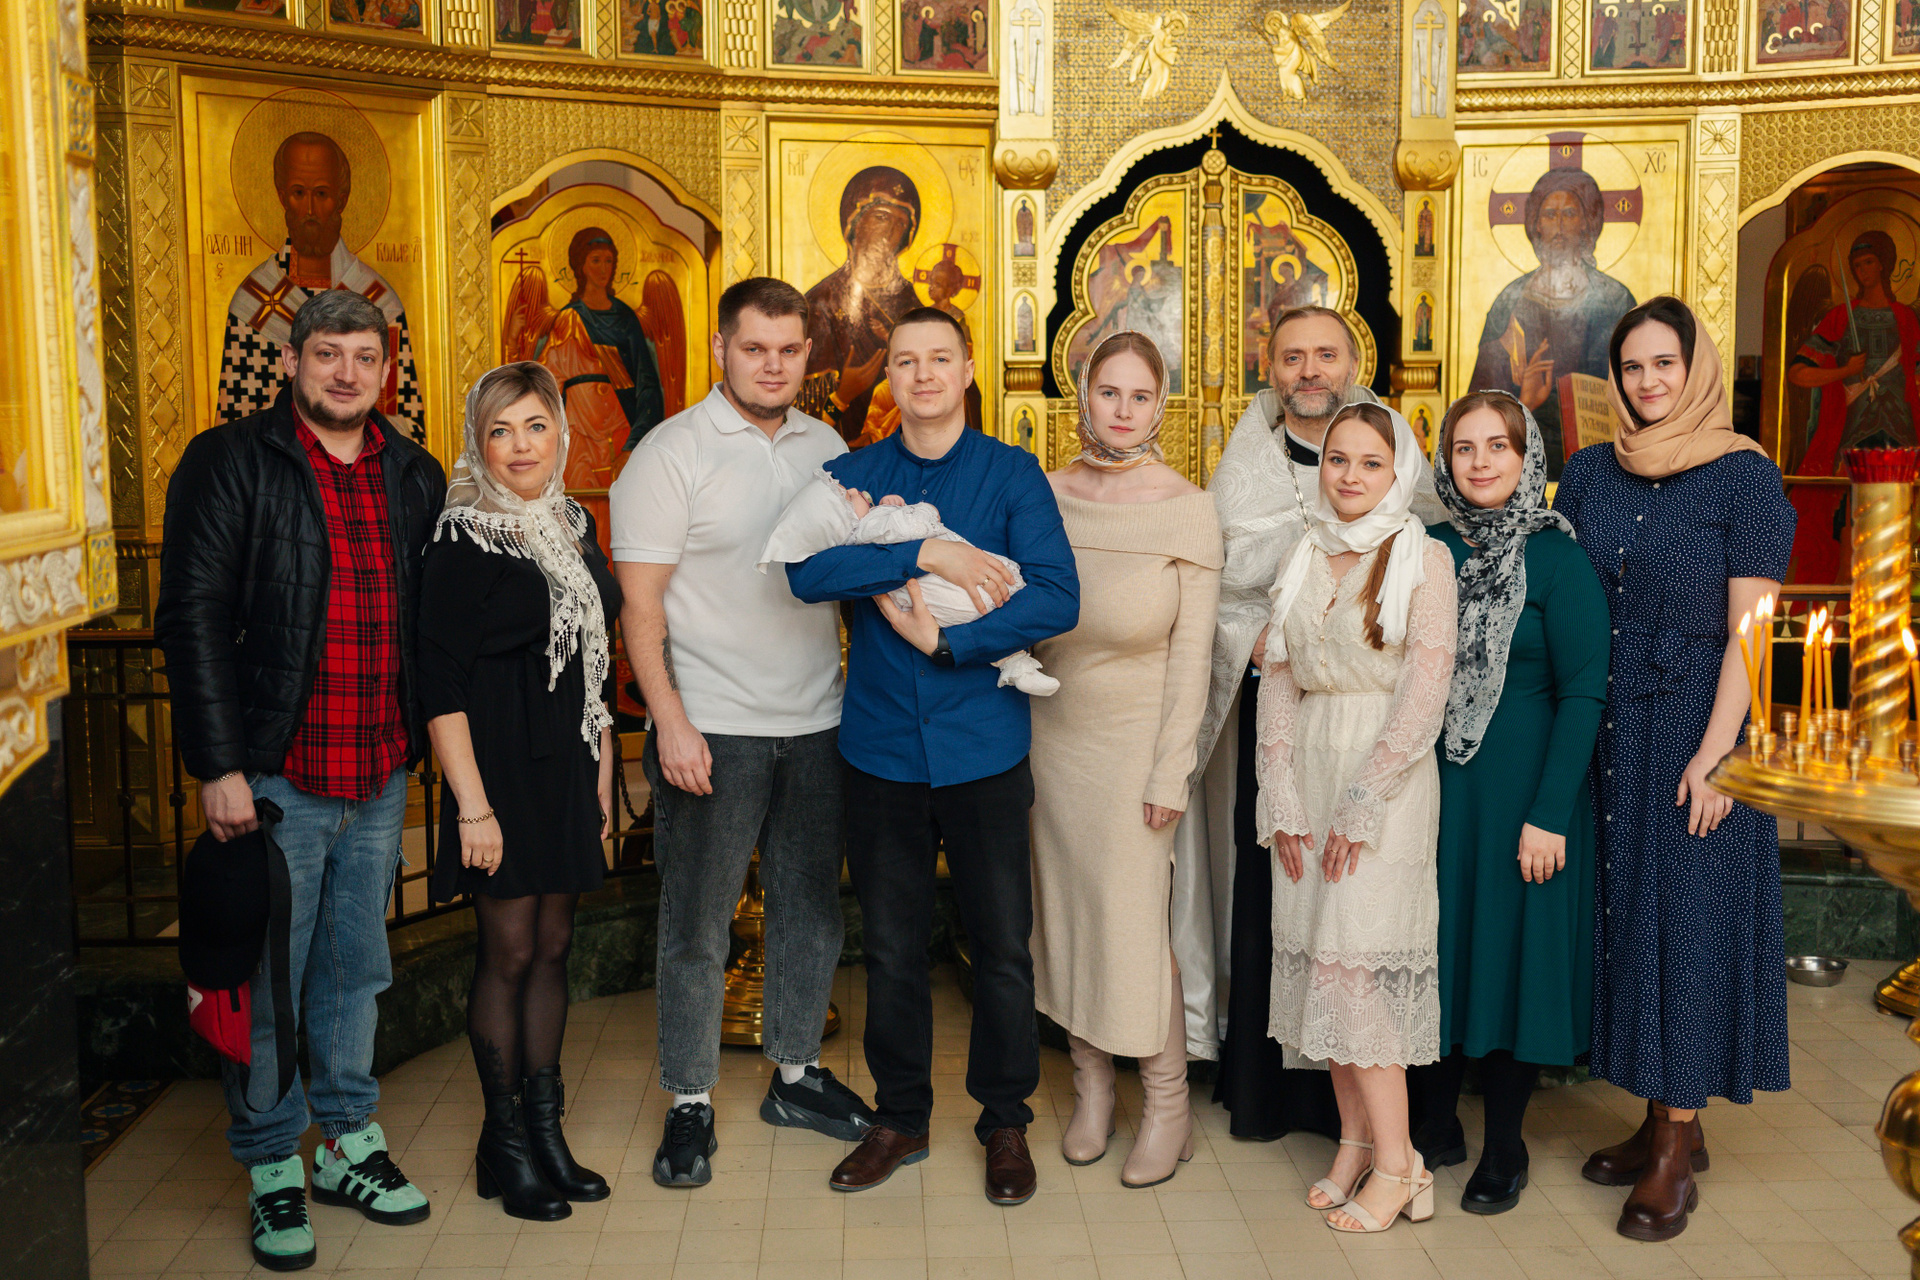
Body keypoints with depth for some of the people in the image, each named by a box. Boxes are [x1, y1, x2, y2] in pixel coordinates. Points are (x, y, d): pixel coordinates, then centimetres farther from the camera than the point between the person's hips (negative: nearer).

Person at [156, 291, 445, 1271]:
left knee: (356, 972, 15)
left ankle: (349, 1143, 30)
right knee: (268, 987, 5)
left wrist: (424, 743, 8)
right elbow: (194, 618, -8)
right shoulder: (230, 464, -4)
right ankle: (273, 1172, 21)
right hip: (276, 778, -4)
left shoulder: (415, 478, 10)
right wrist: (219, 766, -14)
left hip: (381, 777, 4)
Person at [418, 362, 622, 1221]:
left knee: (553, 948, 12)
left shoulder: (574, 527, 11)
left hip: (570, 765, 7)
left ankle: (547, 1130, 23)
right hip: (501, 766, -6)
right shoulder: (463, 540, -10)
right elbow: (441, 684, -13)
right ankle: (505, 1144, 16)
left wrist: (602, 774, 13)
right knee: (508, 954, 2)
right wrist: (473, 804, -17)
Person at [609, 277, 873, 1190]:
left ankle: (796, 1072, 31)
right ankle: (690, 1104, 18)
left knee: (812, 905, 14)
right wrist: (671, 722, -16)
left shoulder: (826, 447, 10)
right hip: (712, 729, -5)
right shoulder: (671, 453, -6)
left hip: (816, 723, 5)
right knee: (697, 923, 3)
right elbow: (640, 604, -9)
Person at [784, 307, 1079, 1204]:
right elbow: (808, 570, -14)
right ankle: (900, 1117, 29)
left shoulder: (1012, 473, 0)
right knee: (891, 948, 12)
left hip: (984, 749, -1)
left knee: (1003, 945, 8)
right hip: (882, 750, 2)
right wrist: (925, 554, -21)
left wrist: (946, 640, -17)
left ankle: (1005, 1121, 26)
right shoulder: (850, 475, 5)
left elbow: (1057, 598, -12)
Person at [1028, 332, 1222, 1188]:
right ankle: (1091, 1086, 27)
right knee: (1064, 910, 10)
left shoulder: (1187, 510, -8)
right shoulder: (1045, 494, 1)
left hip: (1134, 736, -3)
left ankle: (1167, 1106, 16)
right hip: (1051, 732, 4)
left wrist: (1170, 770, -9)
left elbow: (1192, 651, -7)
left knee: (1135, 918, -2)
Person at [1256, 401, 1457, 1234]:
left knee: (1354, 960, -8)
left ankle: (1397, 1163, 2)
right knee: (1317, 955, 6)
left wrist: (1361, 806, -13)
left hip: (1387, 777, -5)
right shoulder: (1303, 563, 12)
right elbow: (1277, 682, 8)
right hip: (1308, 772, 5)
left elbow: (1423, 698, -10)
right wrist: (1283, 799, -1)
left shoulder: (1423, 561, -4)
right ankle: (1354, 1140, 18)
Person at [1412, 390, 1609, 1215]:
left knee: (1509, 950, 5)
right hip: (1429, 784, 4)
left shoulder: (1555, 558, -8)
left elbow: (1583, 694, -11)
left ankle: (1504, 1147, 21)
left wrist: (1549, 814, -17)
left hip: (1517, 788, -4)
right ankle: (1437, 1125, 27)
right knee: (1433, 949, 10)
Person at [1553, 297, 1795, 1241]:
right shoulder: (1590, 473, 8)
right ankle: (1663, 1120, 21)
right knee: (1626, 906, 8)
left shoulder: (1745, 477, -6)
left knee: (1690, 913, 0)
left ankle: (1676, 1146, 10)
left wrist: (1716, 751, -18)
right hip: (1608, 724, 5)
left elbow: (1748, 628, -11)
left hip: (1695, 724, -5)